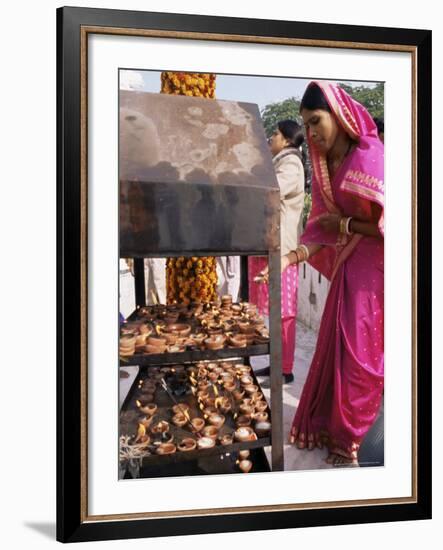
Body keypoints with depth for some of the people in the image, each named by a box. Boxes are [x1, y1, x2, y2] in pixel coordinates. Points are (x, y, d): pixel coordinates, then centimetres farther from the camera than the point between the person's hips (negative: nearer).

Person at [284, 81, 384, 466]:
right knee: (336, 347, 12)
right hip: (347, 266, 7)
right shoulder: (325, 166, 5)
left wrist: (344, 224, -13)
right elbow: (324, 230, 3)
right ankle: (327, 427, 27)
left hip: (373, 268, -7)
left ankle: (347, 440, 19)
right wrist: (292, 258, -11)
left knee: (357, 352, 3)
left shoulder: (372, 158, -18)